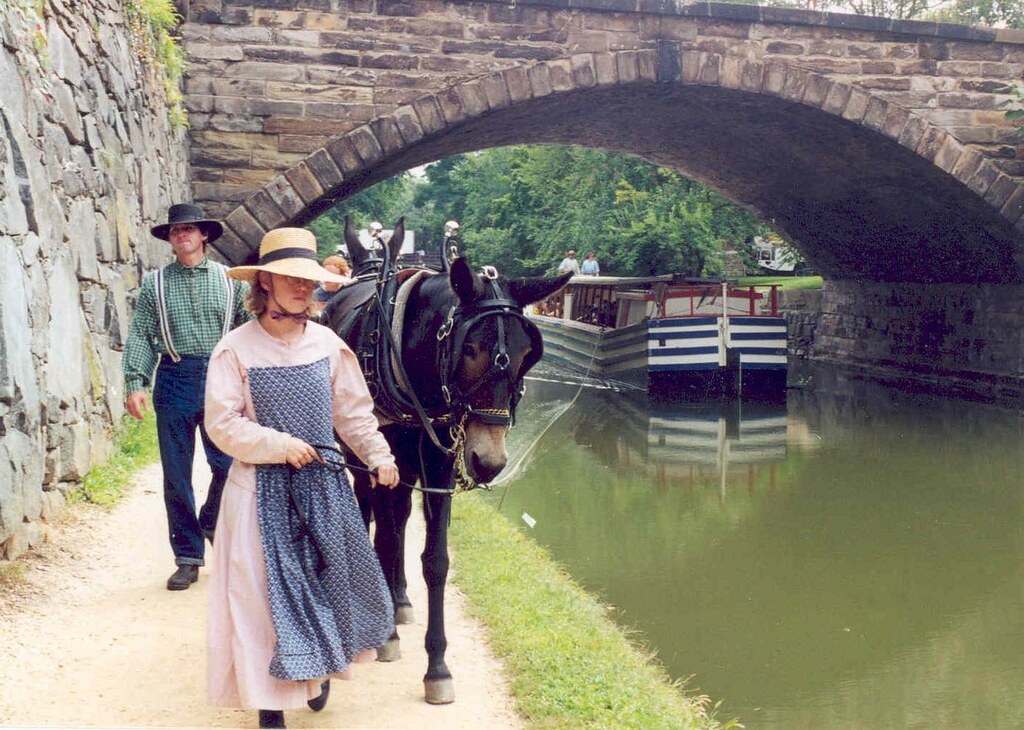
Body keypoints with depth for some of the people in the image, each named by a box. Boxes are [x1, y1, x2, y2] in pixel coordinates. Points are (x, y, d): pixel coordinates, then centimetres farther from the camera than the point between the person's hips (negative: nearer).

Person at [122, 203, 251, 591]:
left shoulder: (230, 280, 7)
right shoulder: (155, 283, 7)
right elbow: (140, 337, 2)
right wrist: (135, 383, -10)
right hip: (175, 380, 0)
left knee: (229, 464, -2)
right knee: (176, 474, 4)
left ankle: (211, 523, 29)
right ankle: (188, 556, 14)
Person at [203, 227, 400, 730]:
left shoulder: (327, 343, 1)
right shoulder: (236, 348, -10)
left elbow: (353, 410, 9)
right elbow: (222, 424, -11)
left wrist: (378, 455, 2)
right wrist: (278, 445, -18)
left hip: (324, 483, 4)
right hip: (264, 488, -4)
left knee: (329, 575, 13)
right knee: (267, 588, 3)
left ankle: (317, 669, 38)